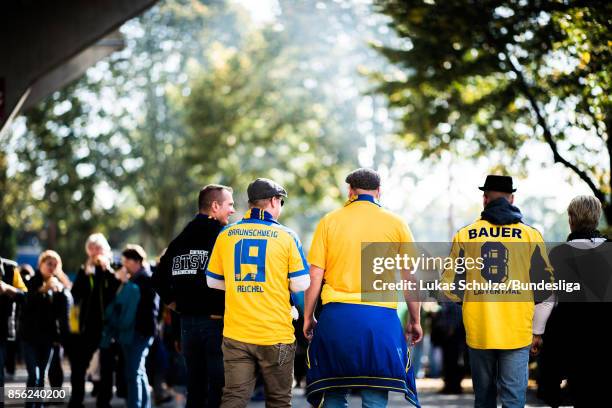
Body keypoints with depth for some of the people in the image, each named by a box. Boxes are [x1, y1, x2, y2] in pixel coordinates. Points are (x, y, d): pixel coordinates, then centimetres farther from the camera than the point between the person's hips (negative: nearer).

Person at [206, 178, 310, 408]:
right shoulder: (286, 236, -3)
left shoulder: (226, 235, 5)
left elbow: (213, 281, 11)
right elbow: (301, 285, -4)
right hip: (276, 334, -2)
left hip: (235, 334, 2)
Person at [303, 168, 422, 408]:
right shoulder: (395, 224, 5)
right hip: (380, 316, -1)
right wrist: (415, 321, 16)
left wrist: (308, 318, 12)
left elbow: (314, 276, 3)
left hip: (336, 315, 1)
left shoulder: (329, 221, 6)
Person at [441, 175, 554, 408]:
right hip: (517, 334, -1)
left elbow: (451, 287, 3)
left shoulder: (464, 235, 2)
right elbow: (544, 290, 3)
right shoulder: (531, 235, 1)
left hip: (477, 333, 1)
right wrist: (537, 331, 13)